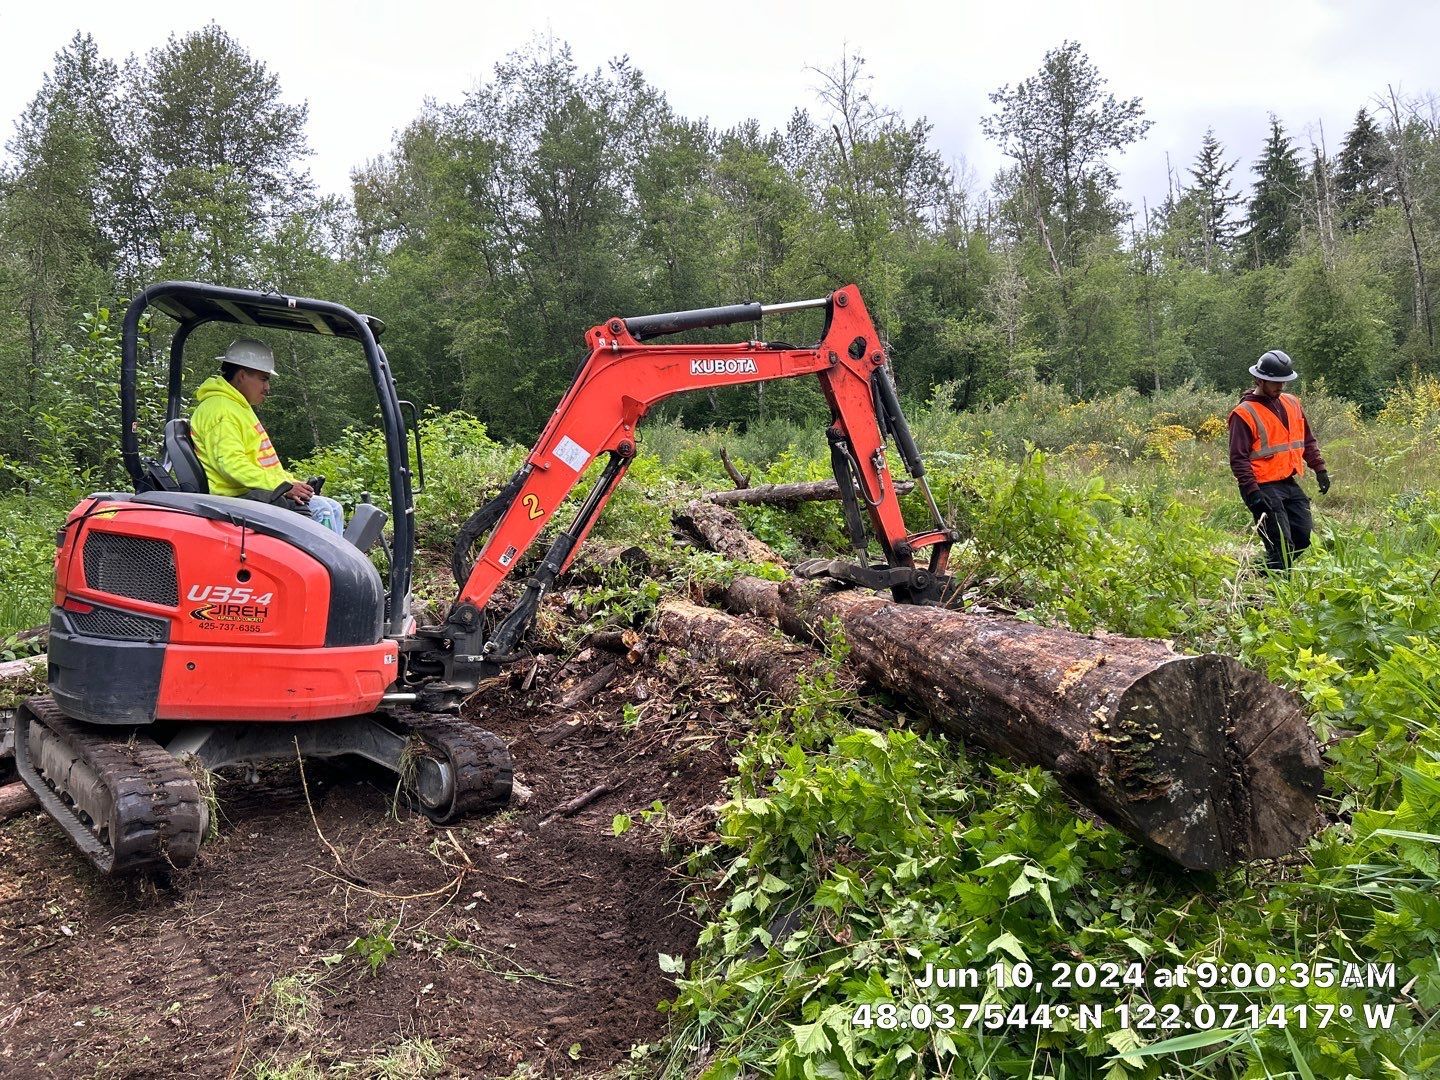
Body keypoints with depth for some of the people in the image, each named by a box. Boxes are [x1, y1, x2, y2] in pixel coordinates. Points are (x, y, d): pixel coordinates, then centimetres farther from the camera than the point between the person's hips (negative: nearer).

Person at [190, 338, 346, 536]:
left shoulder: (239, 408, 24)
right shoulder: (220, 409, -11)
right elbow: (231, 464, -24)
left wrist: (292, 483, 11)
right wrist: (283, 487, -26)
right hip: (239, 497, -11)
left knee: (332, 508, 3)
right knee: (319, 509, -22)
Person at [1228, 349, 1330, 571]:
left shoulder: (1292, 403, 13)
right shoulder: (1244, 413, -10)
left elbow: (1308, 441, 23)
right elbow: (1238, 459, -14)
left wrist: (1319, 469, 13)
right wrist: (1253, 492, -20)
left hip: (1291, 485, 8)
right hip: (1265, 488, -8)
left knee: (1303, 539, 7)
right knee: (1282, 546, -10)